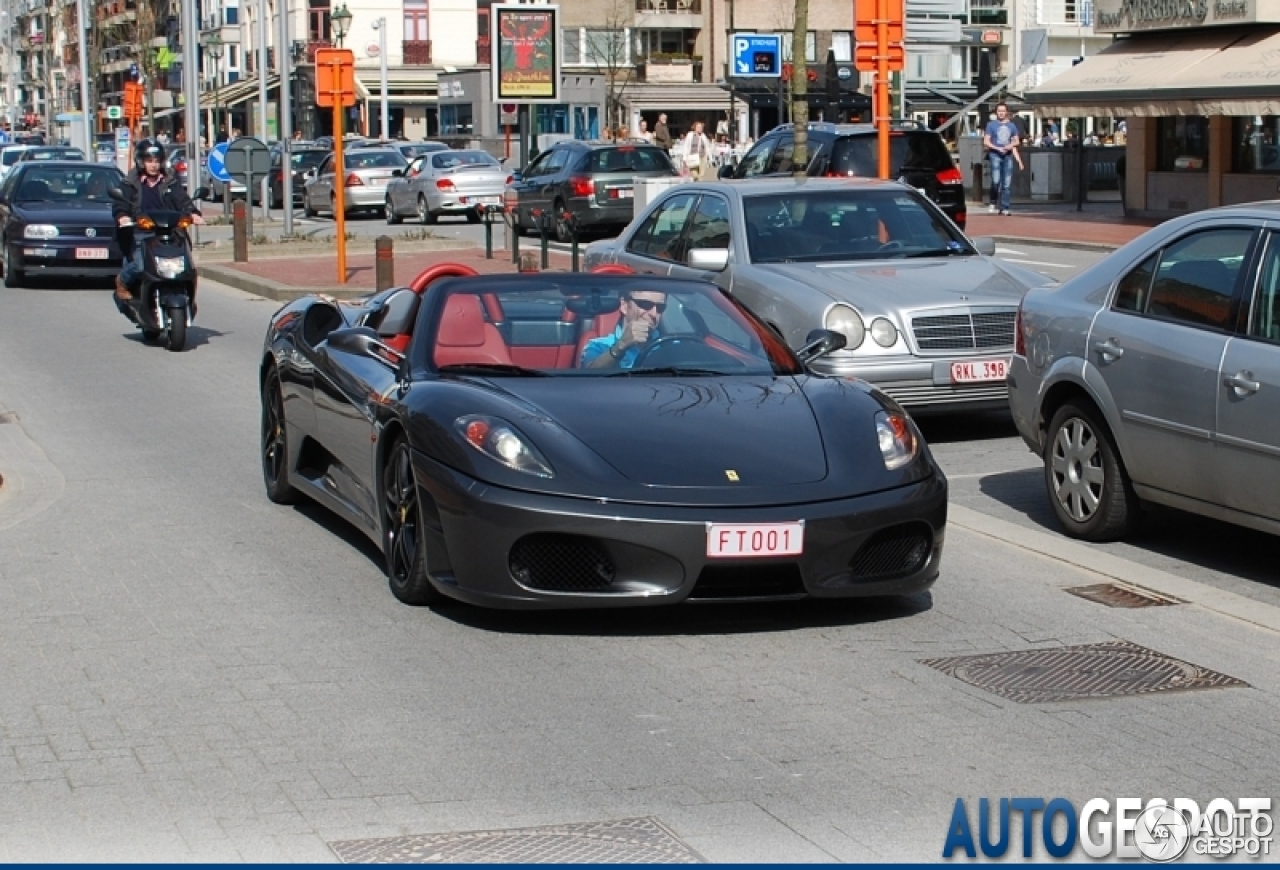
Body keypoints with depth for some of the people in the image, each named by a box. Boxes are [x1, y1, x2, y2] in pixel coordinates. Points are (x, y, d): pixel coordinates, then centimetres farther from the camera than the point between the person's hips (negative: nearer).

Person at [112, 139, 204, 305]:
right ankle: (122, 281, 6)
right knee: (139, 265, -26)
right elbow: (119, 205, 0)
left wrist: (192, 214, -14)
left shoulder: (170, 182, 18)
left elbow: (183, 201, 7)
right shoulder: (130, 184, 11)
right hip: (140, 234, -2)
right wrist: (123, 217, -23)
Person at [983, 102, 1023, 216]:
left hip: (1008, 155, 3)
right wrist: (998, 148, -13)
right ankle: (993, 203, 2)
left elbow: (1016, 141, 18)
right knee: (996, 180, -18)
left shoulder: (1012, 126, 14)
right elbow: (986, 142, 0)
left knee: (1007, 184, -1)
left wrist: (1012, 145, -4)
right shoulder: (991, 125, 4)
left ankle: (1004, 208, 4)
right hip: (995, 155, -3)